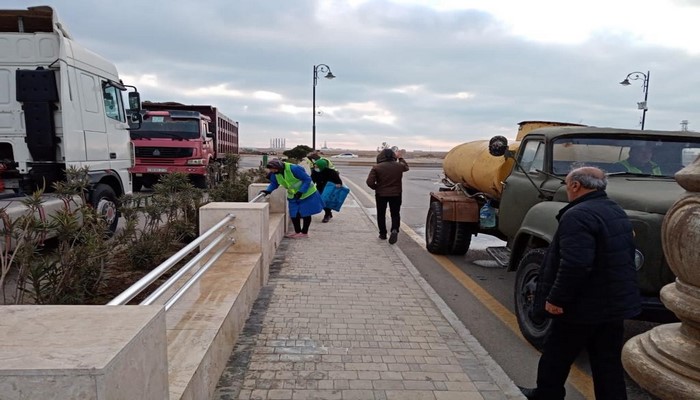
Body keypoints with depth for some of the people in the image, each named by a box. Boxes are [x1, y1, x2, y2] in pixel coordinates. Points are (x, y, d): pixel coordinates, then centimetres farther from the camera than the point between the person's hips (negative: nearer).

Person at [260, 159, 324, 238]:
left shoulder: (294, 168, -31)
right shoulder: (274, 174, -10)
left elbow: (307, 179, -26)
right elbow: (274, 184, 5)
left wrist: (301, 192, -31)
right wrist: (268, 190, -15)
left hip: (306, 194, -6)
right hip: (293, 196, 6)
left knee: (305, 214, 4)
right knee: (294, 214, 7)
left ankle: (304, 233, 17)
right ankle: (297, 231, 24)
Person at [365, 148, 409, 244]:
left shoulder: (376, 167, -12)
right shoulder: (399, 166, -3)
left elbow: (369, 182, -17)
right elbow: (406, 167, 22)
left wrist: (376, 188, 2)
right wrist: (400, 158, 36)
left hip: (381, 194, -1)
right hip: (396, 194, 1)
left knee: (381, 214, 14)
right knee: (395, 213, 11)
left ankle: (383, 234, 20)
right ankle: (395, 229, -13)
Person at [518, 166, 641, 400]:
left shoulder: (578, 216, -22)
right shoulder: (617, 212, 11)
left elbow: (574, 265, -32)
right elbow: (625, 257, 19)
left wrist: (556, 298, -23)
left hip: (585, 306, -9)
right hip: (617, 303, 9)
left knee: (556, 357, 12)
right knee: (609, 364, 15)